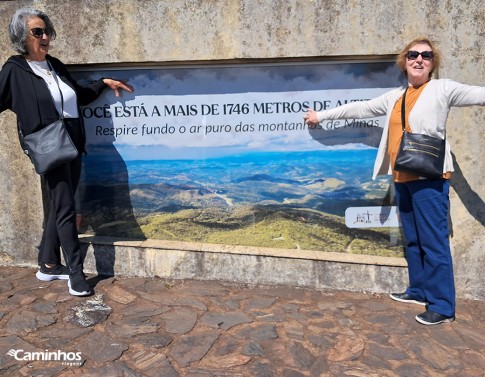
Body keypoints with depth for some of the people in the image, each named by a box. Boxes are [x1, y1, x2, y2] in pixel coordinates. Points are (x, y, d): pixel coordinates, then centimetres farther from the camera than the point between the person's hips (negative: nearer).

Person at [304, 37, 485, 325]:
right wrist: (321, 116, 27)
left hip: (429, 177, -6)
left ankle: (442, 306, 3)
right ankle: (419, 290, 26)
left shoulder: (443, 88, 1)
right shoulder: (394, 97, 18)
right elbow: (360, 108, 23)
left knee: (434, 241, -5)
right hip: (403, 178, 7)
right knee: (413, 239, 13)